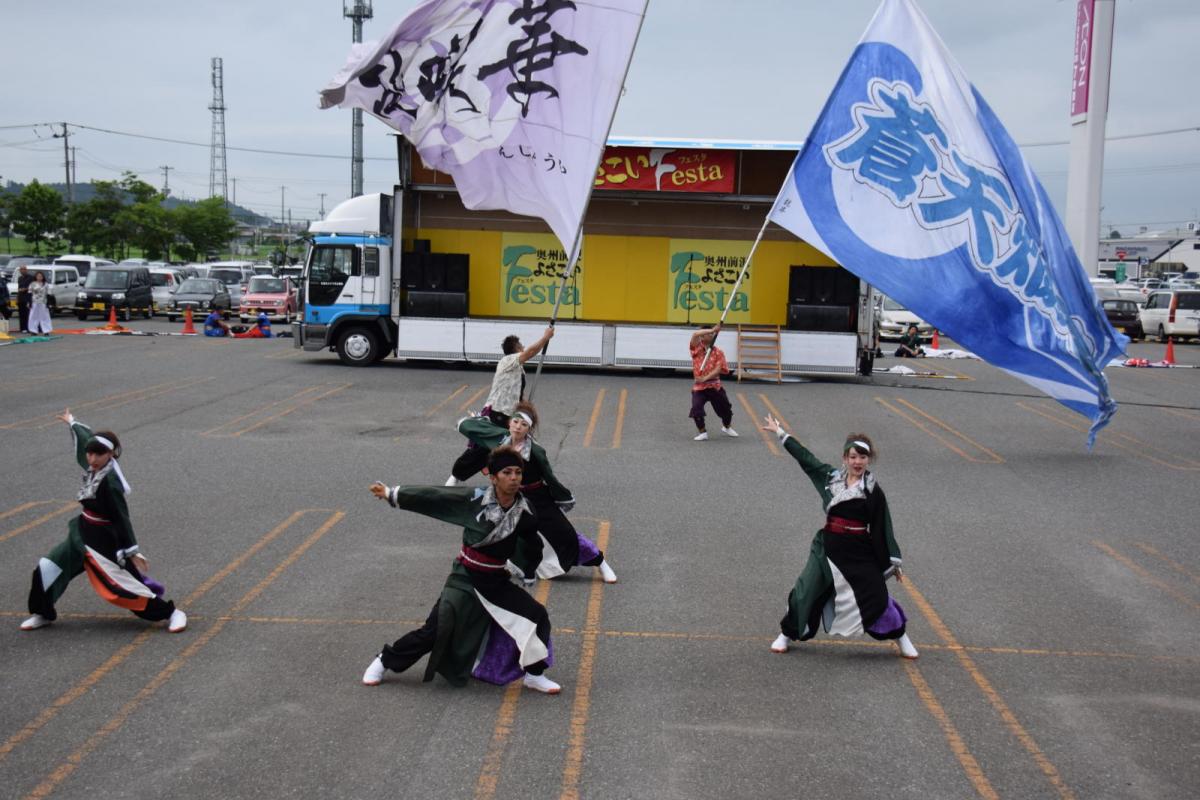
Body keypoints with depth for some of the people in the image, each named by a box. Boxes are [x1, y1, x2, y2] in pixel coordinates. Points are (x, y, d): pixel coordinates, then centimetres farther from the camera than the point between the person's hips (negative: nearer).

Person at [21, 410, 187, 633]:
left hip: (104, 540, -8)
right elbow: (86, 438, 18)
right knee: (47, 568, 9)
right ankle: (43, 614, 29)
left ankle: (172, 613, -1)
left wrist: (132, 551, -23)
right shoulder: (93, 469, -3)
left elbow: (122, 517, -23)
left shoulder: (110, 481, -24)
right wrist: (72, 422, 37)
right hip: (82, 533, 8)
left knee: (122, 584, -10)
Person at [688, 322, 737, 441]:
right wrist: (713, 330, -23)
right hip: (699, 386, -2)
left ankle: (727, 427, 44)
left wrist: (705, 378, -21)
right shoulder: (696, 348, -2)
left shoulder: (718, 352, 0)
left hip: (714, 385, 2)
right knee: (696, 409, -20)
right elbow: (695, 334, -22)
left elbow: (718, 369, -10)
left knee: (725, 408, 13)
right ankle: (702, 432, 1)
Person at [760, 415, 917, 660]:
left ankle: (901, 638, 20)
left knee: (877, 597, -2)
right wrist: (780, 432, 15)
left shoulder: (873, 492, -6)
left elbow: (883, 528, -3)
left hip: (860, 552, -3)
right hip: (828, 548, 3)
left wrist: (893, 561, -1)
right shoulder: (830, 477, 3)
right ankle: (786, 635, 24)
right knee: (805, 592, 5)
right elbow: (804, 456, 10)